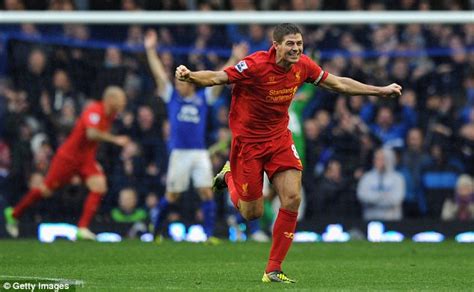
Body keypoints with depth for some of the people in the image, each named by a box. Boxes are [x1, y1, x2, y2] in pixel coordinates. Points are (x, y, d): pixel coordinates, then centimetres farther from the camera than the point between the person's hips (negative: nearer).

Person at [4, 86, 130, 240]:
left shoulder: (109, 115, 1)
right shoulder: (94, 110, -25)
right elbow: (91, 134, -41)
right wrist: (115, 139, -42)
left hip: (87, 159, 7)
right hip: (69, 156, -7)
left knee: (99, 186, -15)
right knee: (46, 190, 4)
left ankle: (83, 228, -14)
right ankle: (14, 214, 26)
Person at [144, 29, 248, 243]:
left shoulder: (203, 98, 7)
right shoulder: (172, 97, 6)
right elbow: (159, 74, 3)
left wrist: (235, 59, -6)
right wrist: (151, 50, -2)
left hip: (200, 153, 1)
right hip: (179, 153, -1)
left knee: (207, 192, -7)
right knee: (172, 195, 4)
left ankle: (209, 234, -5)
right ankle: (156, 229, 22)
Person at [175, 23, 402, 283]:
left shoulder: (303, 66, -7)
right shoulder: (256, 65, -24)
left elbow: (339, 84, 7)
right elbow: (216, 77, -29)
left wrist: (381, 91, 11)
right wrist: (189, 76, -50)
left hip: (279, 138, 5)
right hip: (248, 141, -5)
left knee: (292, 198, -14)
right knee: (252, 213, 2)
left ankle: (273, 270, -4)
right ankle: (229, 175, 36)